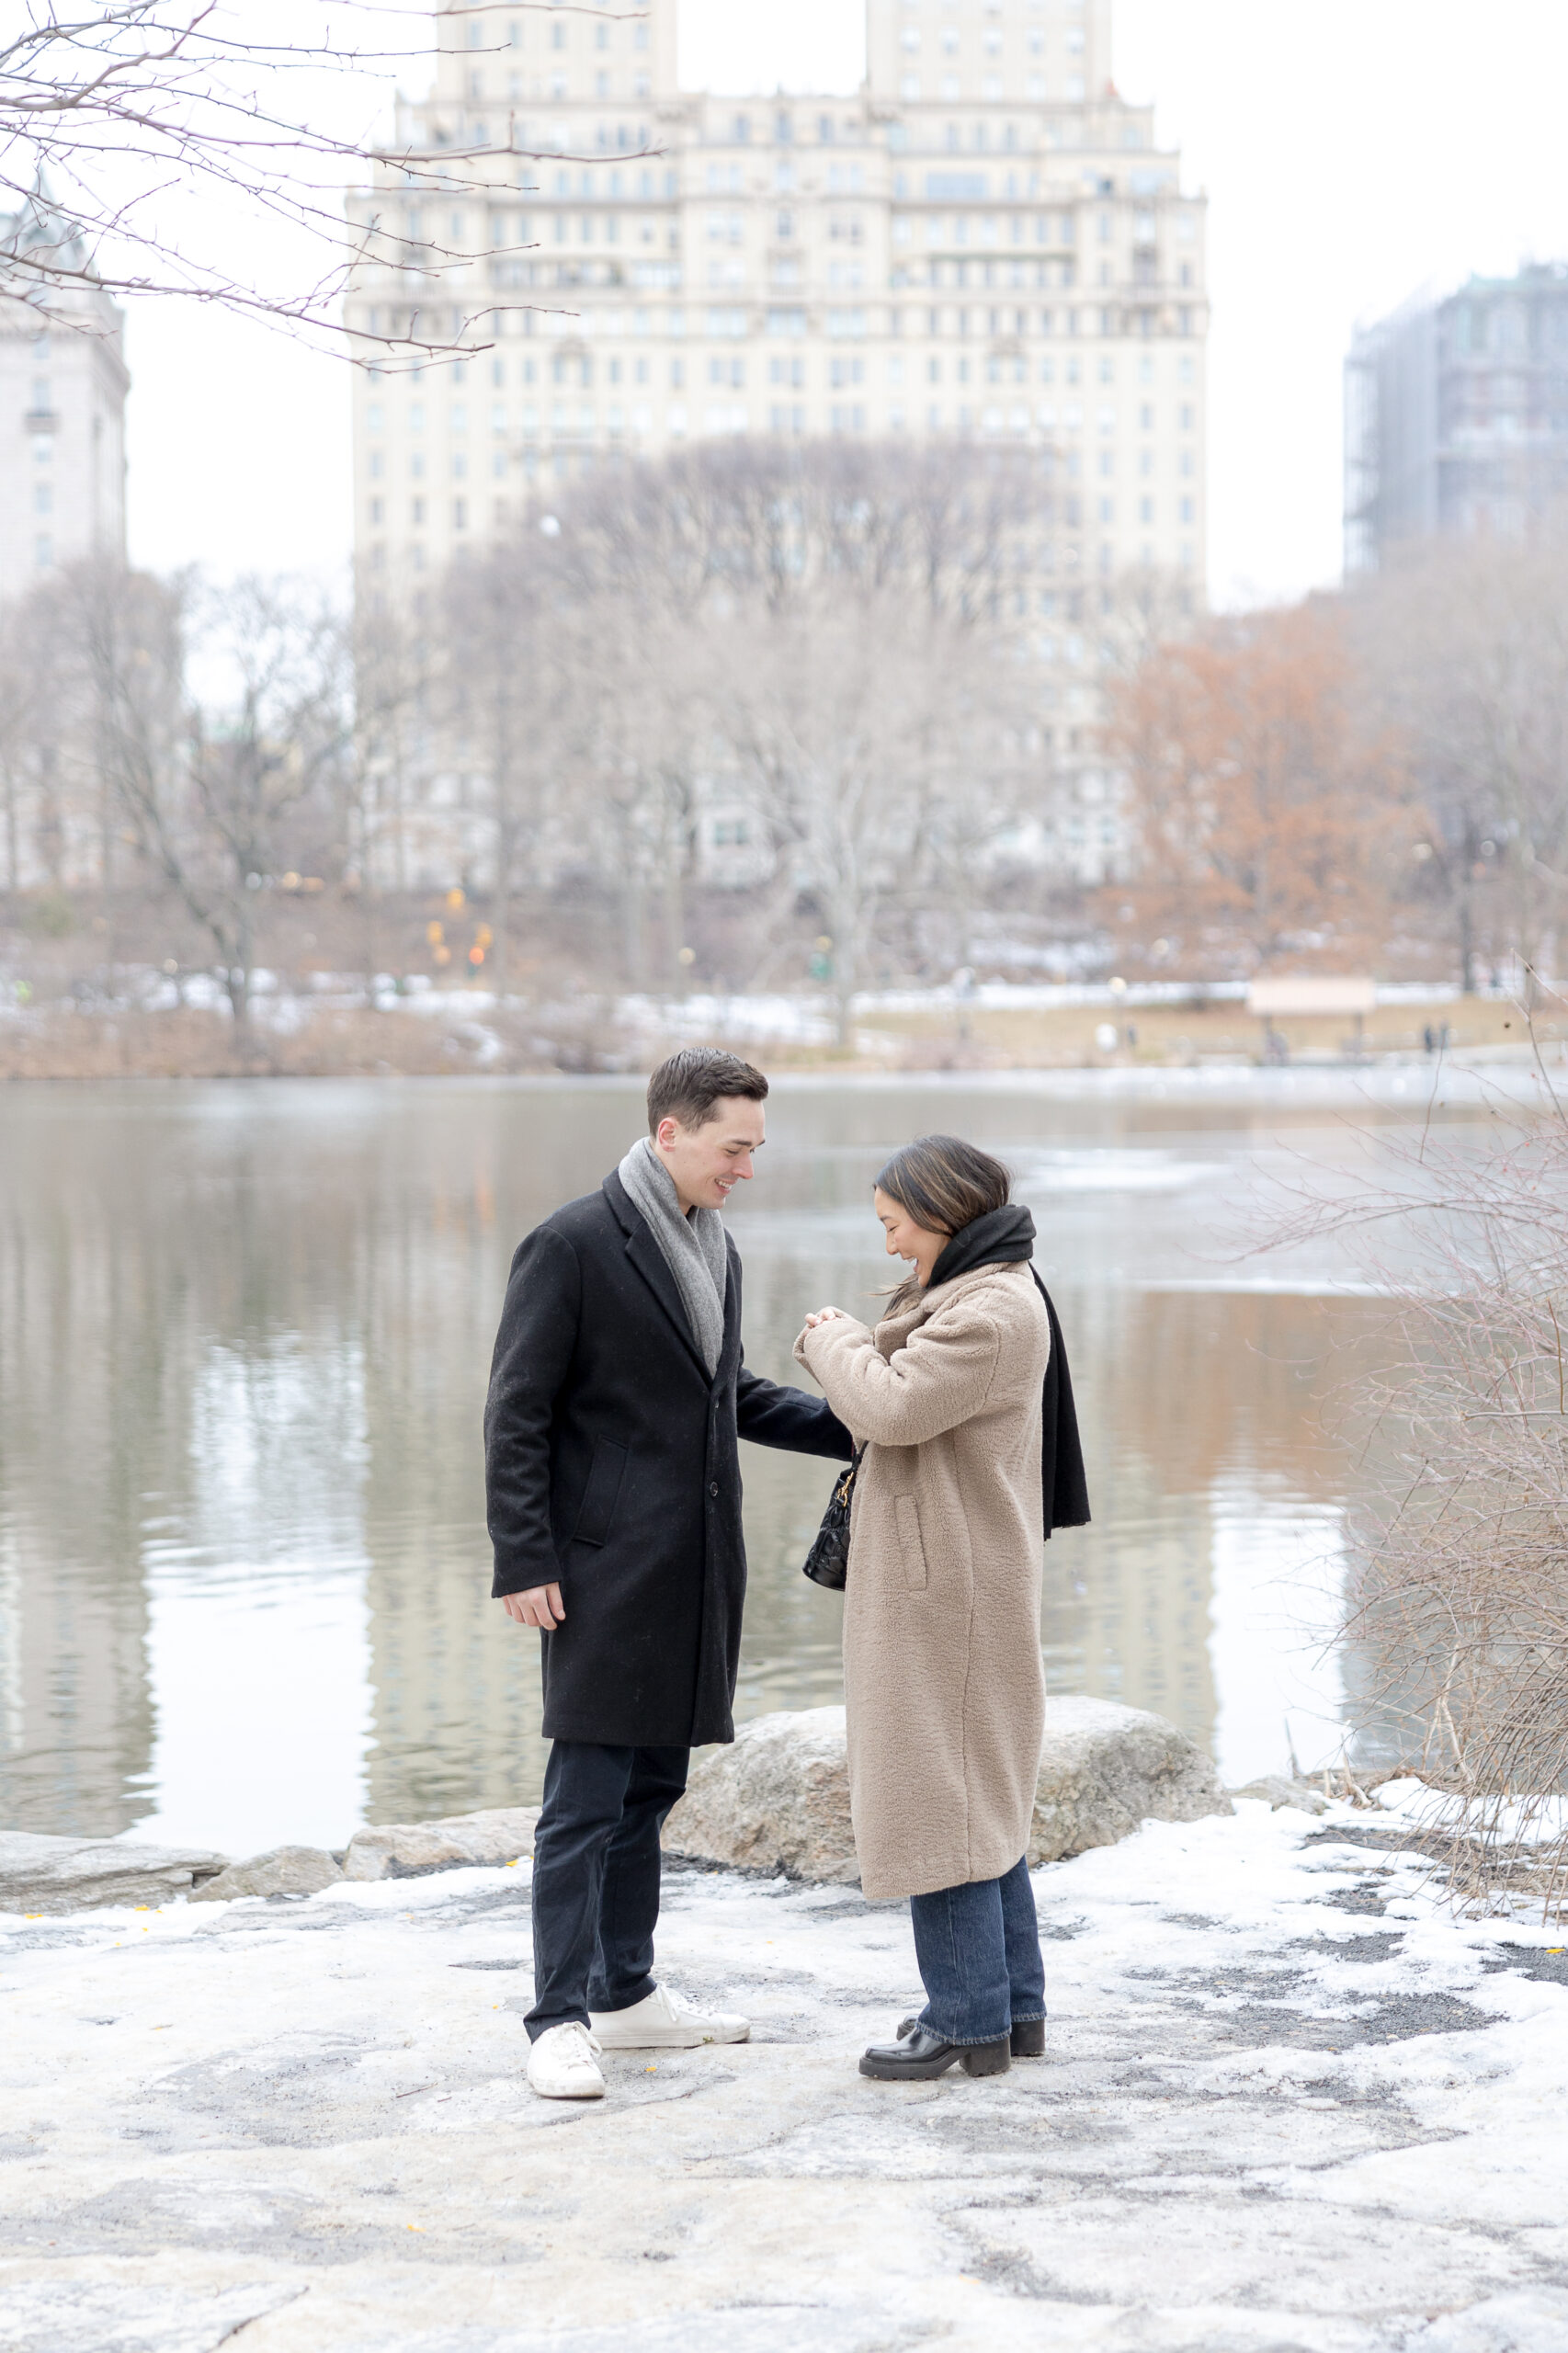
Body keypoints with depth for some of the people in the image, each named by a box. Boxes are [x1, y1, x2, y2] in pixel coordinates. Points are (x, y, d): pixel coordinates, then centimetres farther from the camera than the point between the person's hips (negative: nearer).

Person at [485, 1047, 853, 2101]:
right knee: (586, 1796, -6)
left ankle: (626, 1993, 24)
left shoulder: (714, 1248, 13)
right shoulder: (574, 1245, -12)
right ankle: (561, 2019, -1)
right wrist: (523, 1560, -15)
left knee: (652, 1787, 14)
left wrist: (842, 1424, 11)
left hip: (695, 1572, 8)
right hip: (605, 1571, -8)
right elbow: (518, 1413, -11)